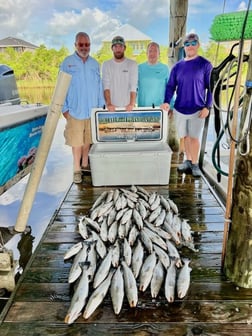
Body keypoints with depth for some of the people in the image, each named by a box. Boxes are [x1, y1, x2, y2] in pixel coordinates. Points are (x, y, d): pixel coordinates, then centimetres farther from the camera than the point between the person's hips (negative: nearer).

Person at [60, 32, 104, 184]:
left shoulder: (95, 63, 9)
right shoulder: (67, 63, -1)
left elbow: (99, 86, 12)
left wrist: (101, 106, 8)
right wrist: (64, 108, -5)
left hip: (92, 110, 3)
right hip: (75, 110, -3)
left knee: (88, 140, 11)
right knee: (77, 141, 0)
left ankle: (85, 164, 26)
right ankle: (77, 169, 12)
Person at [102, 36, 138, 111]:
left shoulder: (132, 64, 3)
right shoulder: (106, 65, 6)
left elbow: (133, 87, -7)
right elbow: (106, 86, -5)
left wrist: (132, 104, -21)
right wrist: (109, 103, -19)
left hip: (127, 107, 0)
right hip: (112, 107, 1)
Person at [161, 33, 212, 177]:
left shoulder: (205, 65, -2)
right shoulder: (178, 66, 7)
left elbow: (211, 88, -2)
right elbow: (171, 86, 7)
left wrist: (207, 107, -10)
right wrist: (167, 102, -9)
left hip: (197, 110, -3)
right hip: (180, 109, 3)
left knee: (194, 137, -2)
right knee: (186, 137, 12)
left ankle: (194, 164, 13)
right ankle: (188, 161, 27)